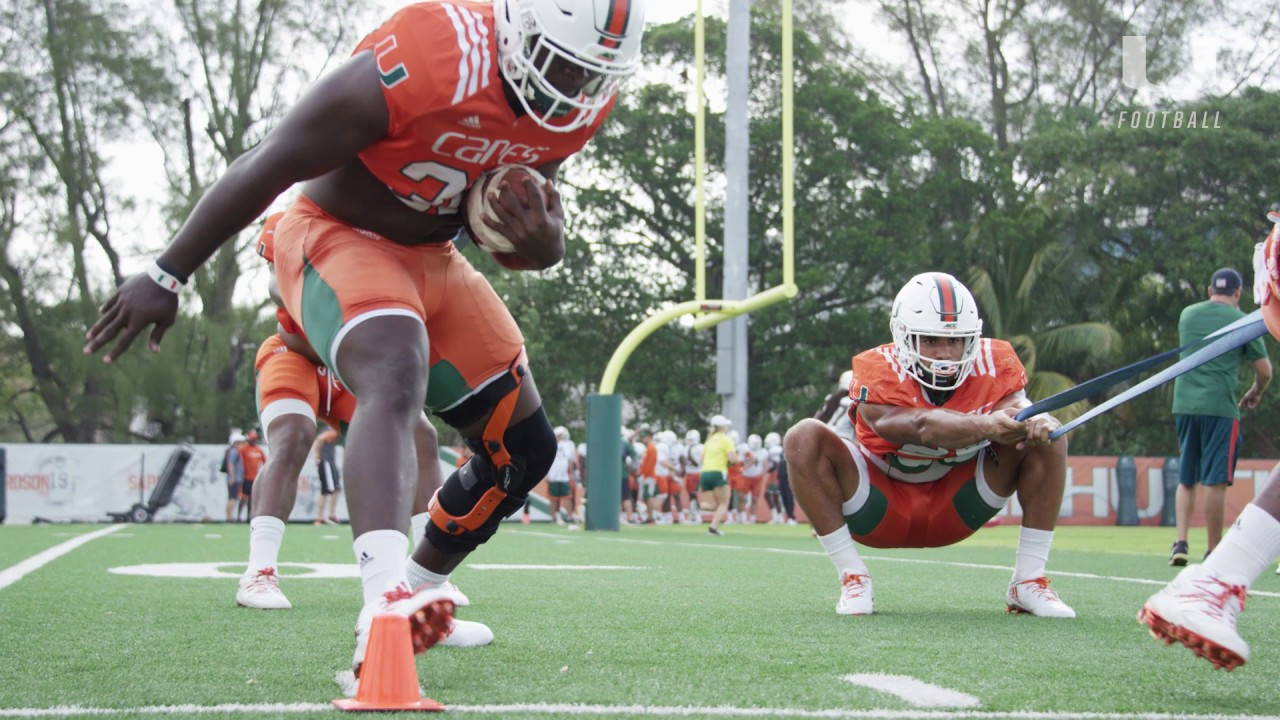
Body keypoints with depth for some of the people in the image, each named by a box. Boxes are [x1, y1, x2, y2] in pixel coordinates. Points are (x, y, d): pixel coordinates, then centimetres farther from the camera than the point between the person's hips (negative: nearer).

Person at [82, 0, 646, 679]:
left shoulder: (578, 109, -6)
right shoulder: (423, 63, -30)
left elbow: (505, 239, 10)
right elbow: (268, 165, -23)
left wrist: (541, 241, -17)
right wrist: (166, 275, -17)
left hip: (434, 259, 8)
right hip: (338, 237, -8)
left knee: (525, 447, 7)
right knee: (396, 380, -36)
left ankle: (420, 595, 27)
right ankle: (383, 612, -54)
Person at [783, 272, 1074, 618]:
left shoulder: (994, 364, -14)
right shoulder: (877, 371, -27)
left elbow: (1017, 403, -31)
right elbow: (922, 427, -43)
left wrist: (1035, 421, -55)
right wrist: (985, 426, -60)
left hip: (953, 512, 3)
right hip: (882, 510, -3)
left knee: (1047, 437, -16)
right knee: (805, 439, -28)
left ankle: (1029, 582, -10)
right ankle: (853, 577, -18)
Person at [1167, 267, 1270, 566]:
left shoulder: (1187, 314, 10)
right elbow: (1265, 371, 0)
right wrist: (1254, 393, 19)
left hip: (1184, 404, 4)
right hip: (1219, 407, -4)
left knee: (1186, 480, 13)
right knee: (1215, 481, -1)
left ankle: (1181, 542, 0)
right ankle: (1213, 551, 2)